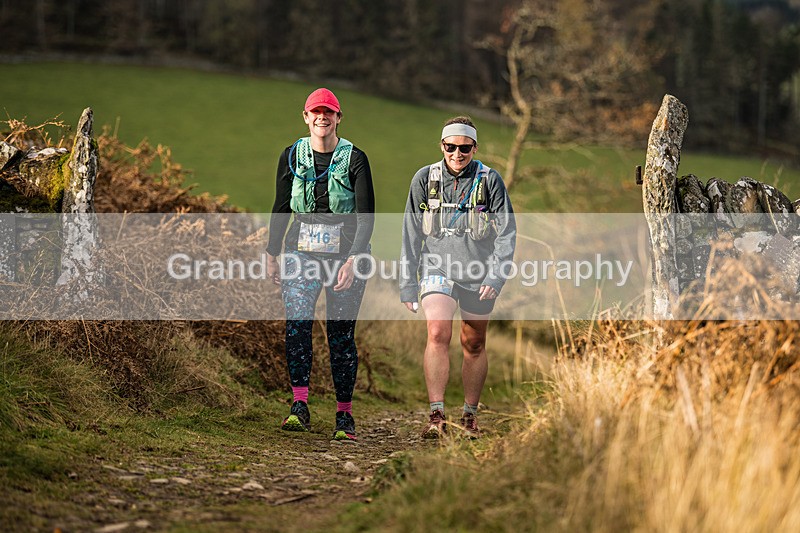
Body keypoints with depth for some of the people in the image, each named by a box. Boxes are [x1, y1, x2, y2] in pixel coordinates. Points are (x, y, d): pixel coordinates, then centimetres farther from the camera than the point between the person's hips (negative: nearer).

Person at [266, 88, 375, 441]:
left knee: (341, 334, 0)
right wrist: (271, 255, 9)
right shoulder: (292, 156, 5)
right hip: (301, 254, 2)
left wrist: (353, 260, -18)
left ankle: (345, 415, 11)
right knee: (297, 323, -18)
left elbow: (366, 216, -8)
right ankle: (299, 407, -21)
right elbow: (280, 209, 13)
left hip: (345, 256, -2)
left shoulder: (354, 159, -4)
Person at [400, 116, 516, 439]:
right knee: (438, 334, -20)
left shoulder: (489, 180, -4)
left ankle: (470, 414, 26)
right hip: (438, 269, 0)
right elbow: (412, 235, 7)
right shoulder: (425, 179, 1)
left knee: (474, 346, 10)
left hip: (478, 274, 0)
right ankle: (436, 415, -21)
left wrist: (496, 277, -13)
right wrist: (408, 284, 6)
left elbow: (507, 231, -2)